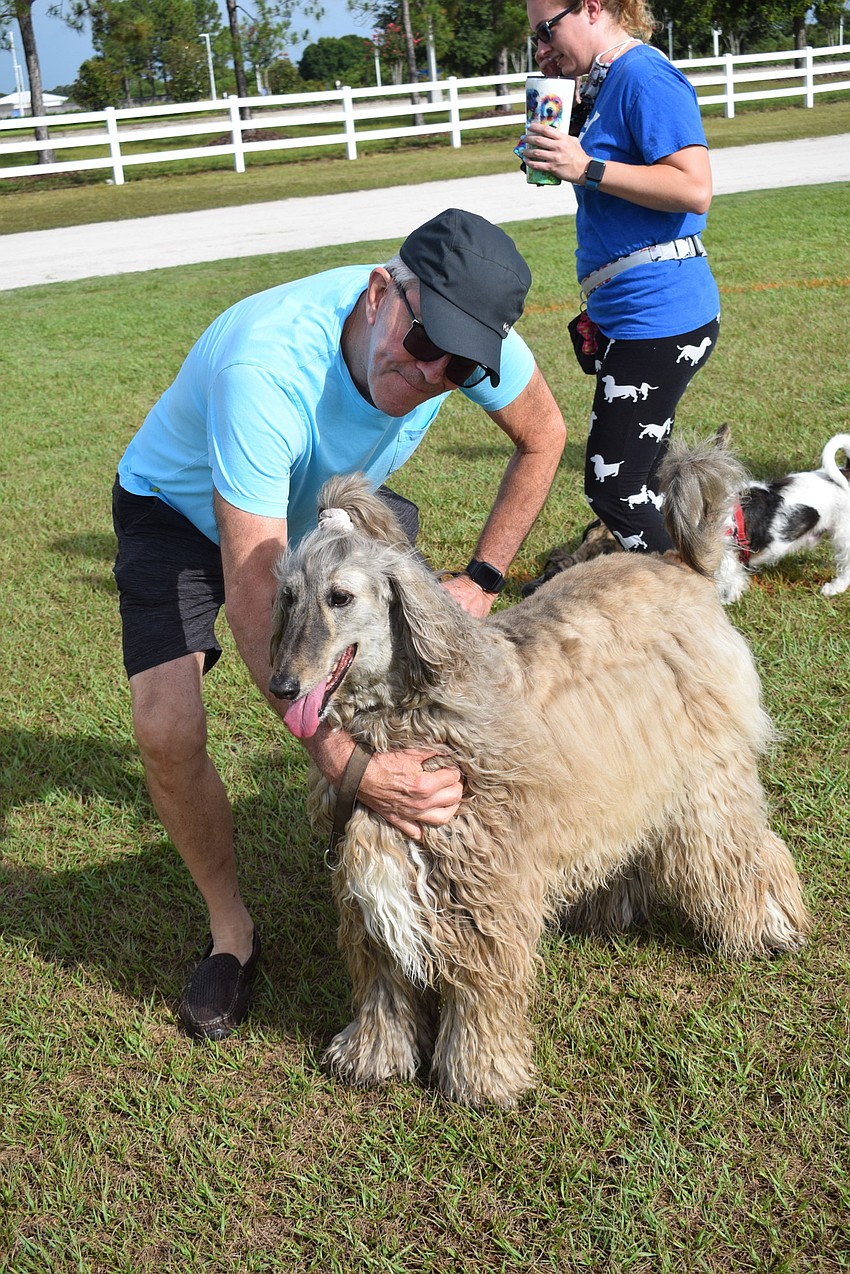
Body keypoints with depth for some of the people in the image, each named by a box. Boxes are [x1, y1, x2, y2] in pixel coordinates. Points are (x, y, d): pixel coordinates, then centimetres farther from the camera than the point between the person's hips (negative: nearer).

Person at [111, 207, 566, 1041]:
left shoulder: (469, 335, -29)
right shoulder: (266, 366, -45)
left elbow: (541, 438, -6)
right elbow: (252, 591, -46)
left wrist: (481, 580, -12)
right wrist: (347, 764, -54)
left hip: (326, 499, 5)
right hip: (182, 510, -4)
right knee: (166, 729, -20)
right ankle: (230, 928, 6)